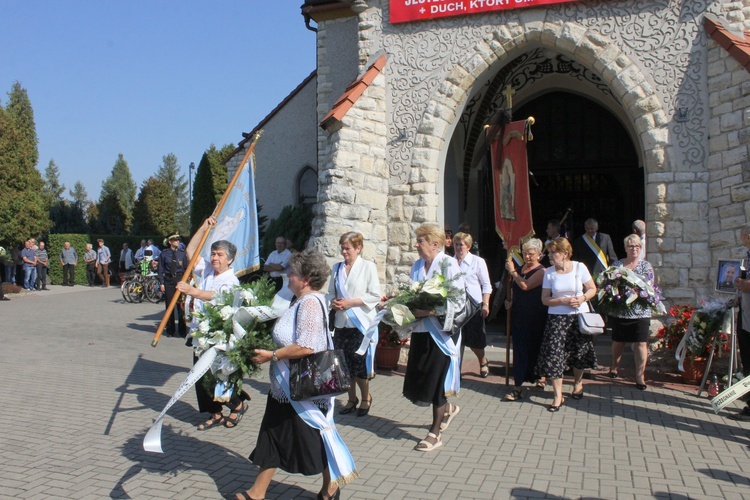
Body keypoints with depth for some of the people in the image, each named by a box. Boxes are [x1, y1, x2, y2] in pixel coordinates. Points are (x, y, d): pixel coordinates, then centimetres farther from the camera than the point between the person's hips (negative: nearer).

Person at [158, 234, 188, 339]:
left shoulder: (182, 253, 5)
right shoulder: (164, 254, 2)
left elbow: (186, 268, 8)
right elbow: (161, 269, 3)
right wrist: (162, 283, -4)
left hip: (180, 279, 0)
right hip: (168, 280, 0)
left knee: (181, 305, -2)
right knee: (169, 305, 5)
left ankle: (182, 331, 6)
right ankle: (170, 330, 17)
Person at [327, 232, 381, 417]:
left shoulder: (368, 266, -5)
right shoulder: (337, 268, 10)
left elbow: (375, 296, -10)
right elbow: (330, 292, 17)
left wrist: (351, 302, -16)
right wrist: (333, 302, -5)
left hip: (361, 323, -5)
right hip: (341, 323, 5)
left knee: (359, 365, -2)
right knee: (345, 364, 8)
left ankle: (366, 397, 22)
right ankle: (352, 399, 26)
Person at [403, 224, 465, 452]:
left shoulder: (448, 264, -11)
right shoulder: (417, 266, 10)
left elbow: (458, 301, -17)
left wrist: (427, 312, -23)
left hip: (441, 331, -7)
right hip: (421, 330, 7)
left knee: (436, 380, 1)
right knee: (417, 380, 10)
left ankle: (435, 434, 16)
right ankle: (448, 408, 38)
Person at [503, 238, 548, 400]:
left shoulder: (542, 271, -9)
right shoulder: (519, 268, 11)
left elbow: (525, 285, -23)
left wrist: (512, 271, -12)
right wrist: (511, 302, 8)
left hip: (535, 317, -5)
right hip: (518, 315, 5)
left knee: (533, 349, 5)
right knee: (519, 349, 4)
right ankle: (517, 388, 8)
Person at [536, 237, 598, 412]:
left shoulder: (579, 268, -3)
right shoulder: (549, 272, -1)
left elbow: (592, 289, 5)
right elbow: (545, 299, -1)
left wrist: (582, 298, -14)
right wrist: (564, 301, -15)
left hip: (579, 317, 0)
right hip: (557, 318, 0)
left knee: (579, 354, 10)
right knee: (554, 355, -9)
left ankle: (578, 383, 39)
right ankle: (558, 396, -2)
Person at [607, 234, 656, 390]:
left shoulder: (646, 266, 4)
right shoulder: (616, 265, 8)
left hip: (640, 311, -2)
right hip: (619, 311, 2)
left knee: (641, 343, -5)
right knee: (618, 341, 14)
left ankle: (640, 376, 2)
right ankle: (615, 367, 35)